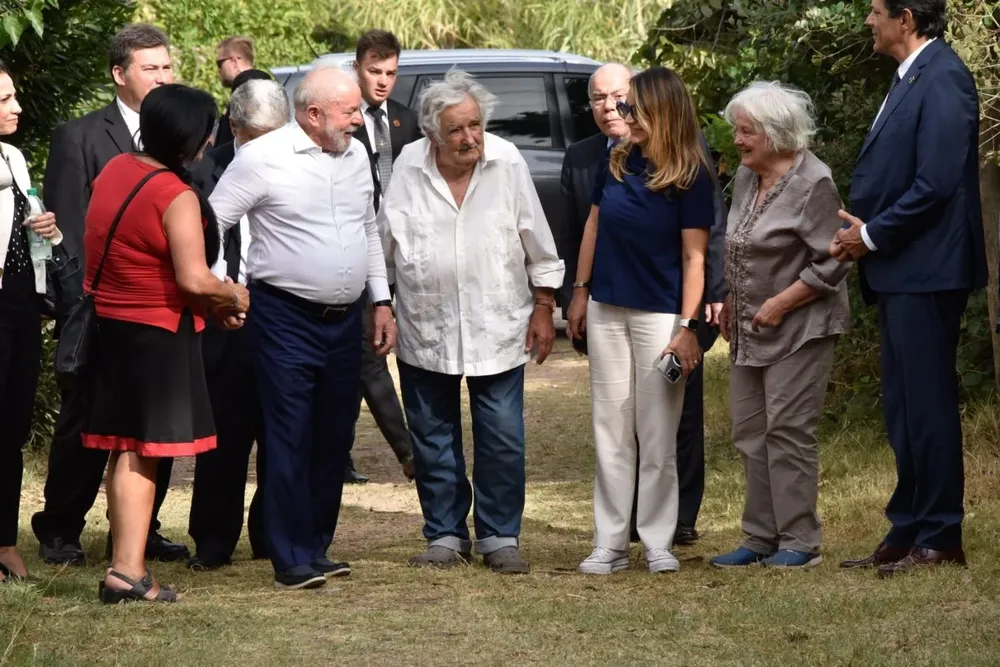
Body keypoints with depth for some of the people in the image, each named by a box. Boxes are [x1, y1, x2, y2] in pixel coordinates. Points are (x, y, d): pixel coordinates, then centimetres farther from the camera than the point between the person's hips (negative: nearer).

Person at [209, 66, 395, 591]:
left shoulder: (356, 156, 10)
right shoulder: (262, 158, -10)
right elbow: (211, 225, -6)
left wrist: (381, 300, 17)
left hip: (345, 319, 6)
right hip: (286, 317, -6)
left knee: (334, 438, 10)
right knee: (290, 439, -6)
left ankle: (317, 548, 20)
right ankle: (291, 561, -3)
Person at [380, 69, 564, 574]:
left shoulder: (507, 163, -5)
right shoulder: (409, 168, -4)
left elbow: (537, 243, 3)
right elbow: (383, 243, 6)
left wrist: (543, 307, 4)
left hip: (497, 326, -1)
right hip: (424, 329, 1)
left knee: (503, 439, -2)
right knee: (432, 440, 8)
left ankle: (500, 537, 10)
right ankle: (445, 536, 20)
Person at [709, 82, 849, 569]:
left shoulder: (813, 183, -15)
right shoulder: (746, 177, 9)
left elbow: (830, 266, -15)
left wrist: (780, 304, -15)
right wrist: (731, 302, 12)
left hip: (798, 328, -8)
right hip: (751, 329, 8)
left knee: (788, 429, -8)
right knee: (750, 432, 9)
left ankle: (799, 542, -3)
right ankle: (761, 538, 15)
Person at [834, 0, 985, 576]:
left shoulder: (943, 80, -16)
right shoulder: (912, 78, 15)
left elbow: (936, 184, -21)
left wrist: (872, 235, -13)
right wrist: (862, 228, 4)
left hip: (926, 271, -10)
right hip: (901, 273, 10)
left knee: (927, 405, -4)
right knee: (904, 409, 14)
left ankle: (939, 539, 1)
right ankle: (908, 533, 21)